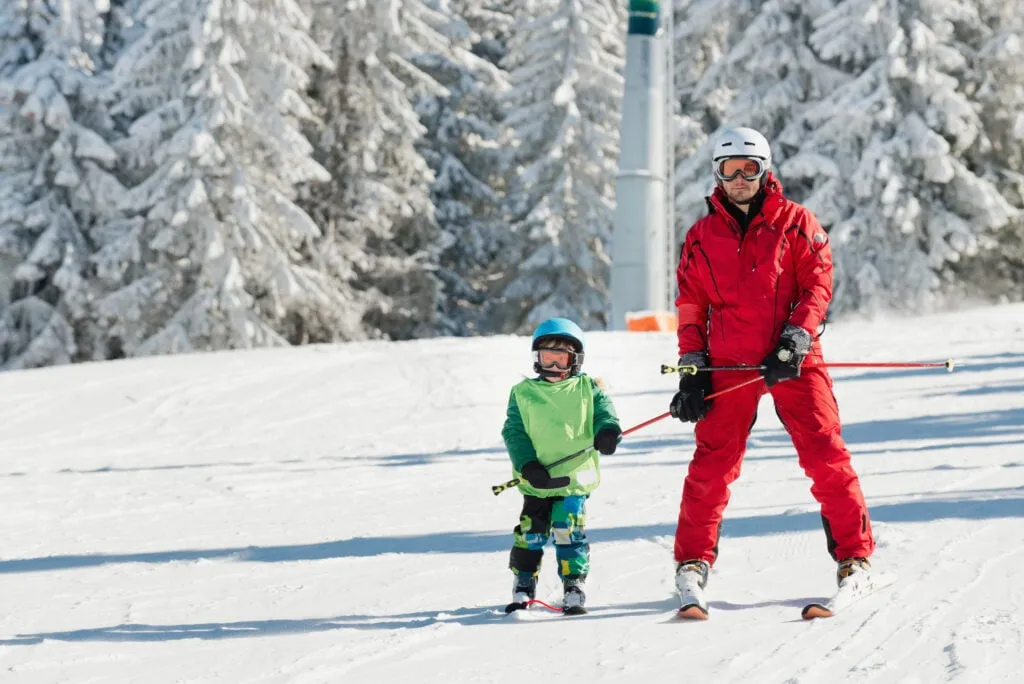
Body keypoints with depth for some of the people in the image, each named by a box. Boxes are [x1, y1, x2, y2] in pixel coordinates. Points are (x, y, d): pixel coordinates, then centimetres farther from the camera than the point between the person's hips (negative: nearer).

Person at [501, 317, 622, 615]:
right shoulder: (523, 394, 7)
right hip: (538, 480, 1)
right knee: (530, 533, 2)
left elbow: (602, 411, 0)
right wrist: (528, 465, -12)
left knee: (569, 532, -9)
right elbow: (514, 432, 2)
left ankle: (574, 588, 0)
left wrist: (607, 430, -24)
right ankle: (523, 586, 15)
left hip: (574, 478, -1)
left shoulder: (586, 389, 8)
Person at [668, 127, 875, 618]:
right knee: (712, 463, -4)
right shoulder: (702, 237, 12)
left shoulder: (796, 223, 6)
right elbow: (691, 306, 13)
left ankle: (854, 556, 1)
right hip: (729, 365, 1)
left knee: (826, 457, -7)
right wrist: (692, 369, 5)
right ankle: (693, 563, 4)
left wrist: (795, 340, -13)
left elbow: (817, 284, 0)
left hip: (792, 361, -1)